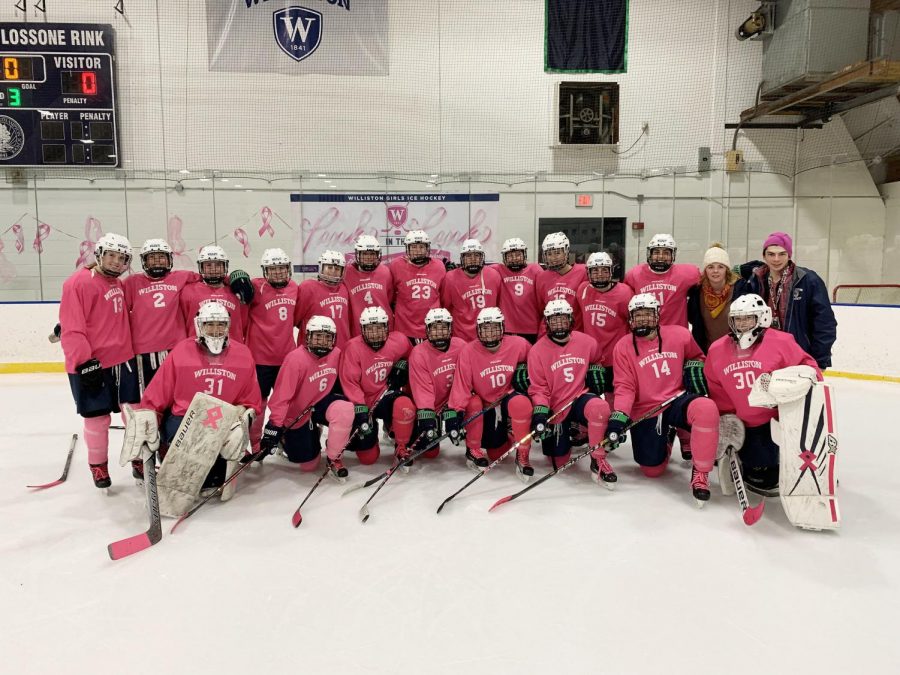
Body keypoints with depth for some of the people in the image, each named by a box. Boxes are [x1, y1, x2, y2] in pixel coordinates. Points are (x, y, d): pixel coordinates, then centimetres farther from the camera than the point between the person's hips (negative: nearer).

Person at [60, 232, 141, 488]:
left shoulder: (119, 284, 11)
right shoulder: (78, 283, -13)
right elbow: (71, 329, -17)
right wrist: (85, 362, -20)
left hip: (123, 359, 7)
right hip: (91, 364, -6)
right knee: (98, 418, 7)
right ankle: (98, 466, 27)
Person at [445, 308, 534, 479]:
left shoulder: (518, 344, -12)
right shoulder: (468, 351, -16)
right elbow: (461, 385, -19)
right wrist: (454, 412, -29)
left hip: (508, 397, 1)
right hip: (484, 403, 0)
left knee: (522, 403, -33)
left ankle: (522, 456, -14)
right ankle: (473, 450, 12)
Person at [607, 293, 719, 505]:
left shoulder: (679, 334, -2)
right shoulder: (623, 347, -4)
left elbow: (697, 356, 19)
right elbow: (625, 387, -8)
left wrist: (694, 367, -4)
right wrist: (619, 417, -22)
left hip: (677, 400, 0)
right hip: (644, 412, 0)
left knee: (706, 409, -35)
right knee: (652, 470, 3)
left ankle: (700, 472, -17)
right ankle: (664, 444, 41)